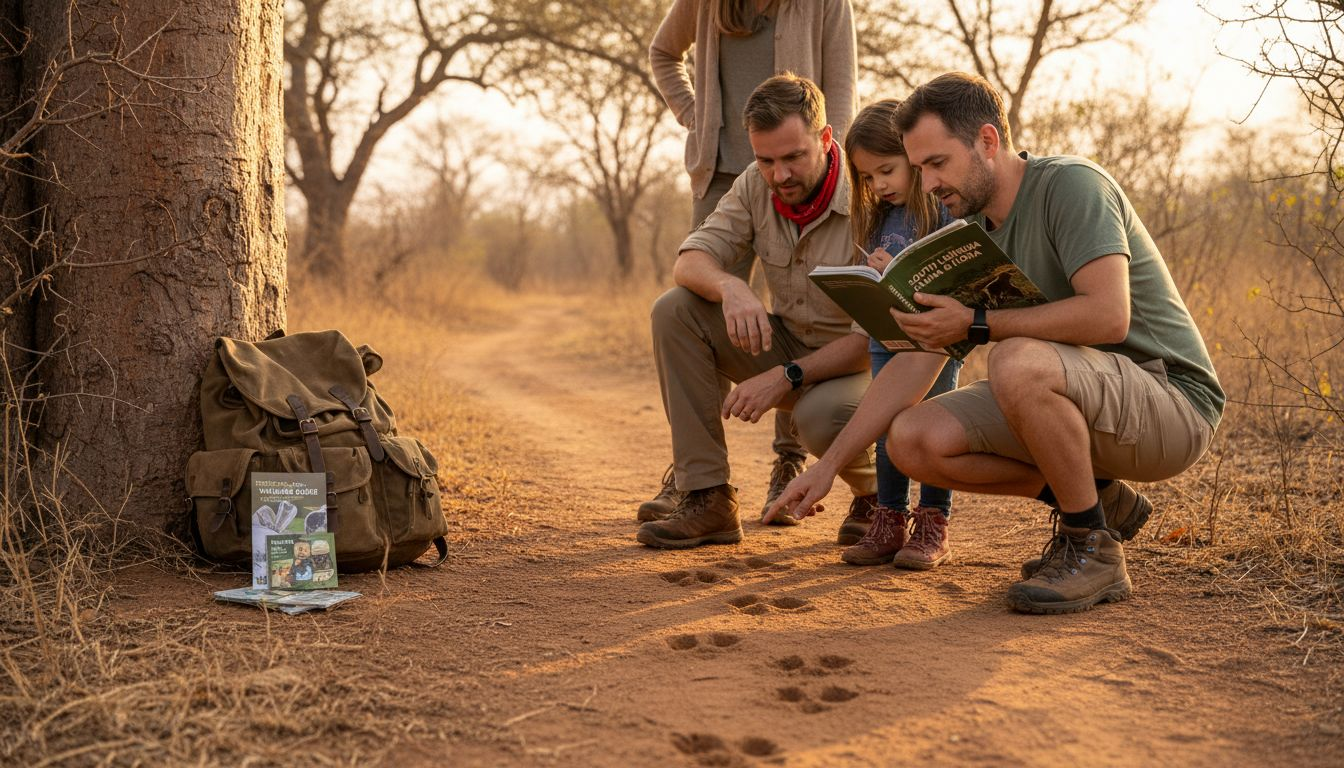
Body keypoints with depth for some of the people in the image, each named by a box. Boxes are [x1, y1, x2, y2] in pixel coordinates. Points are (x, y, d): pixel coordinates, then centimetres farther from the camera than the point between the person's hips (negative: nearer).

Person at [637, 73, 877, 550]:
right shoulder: (755, 186, -5)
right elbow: (690, 262, -10)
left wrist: (787, 377, -32)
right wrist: (729, 287, -34)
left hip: (857, 365, -6)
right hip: (787, 345, 6)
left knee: (821, 417, -40)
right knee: (674, 310, -15)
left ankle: (873, 495, 0)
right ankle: (707, 500, -14)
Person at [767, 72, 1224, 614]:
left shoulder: (1071, 184, -16)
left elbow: (1108, 315, -31)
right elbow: (917, 359, 5)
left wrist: (976, 325, -25)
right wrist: (829, 463, 0)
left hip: (1173, 401, -8)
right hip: (1076, 402, 8)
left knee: (1018, 362, -35)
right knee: (914, 440, -8)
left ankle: (1092, 550, -14)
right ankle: (1098, 501, 8)